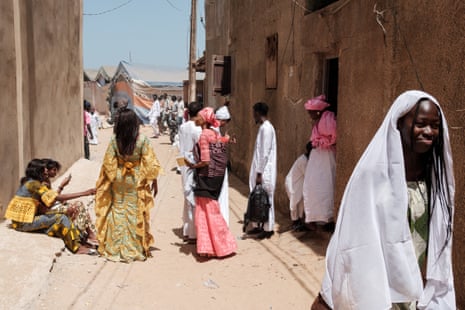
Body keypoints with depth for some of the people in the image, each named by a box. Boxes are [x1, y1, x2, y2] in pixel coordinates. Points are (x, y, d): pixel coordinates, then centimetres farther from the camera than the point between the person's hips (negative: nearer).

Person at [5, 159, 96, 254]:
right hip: (24, 222, -9)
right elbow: (58, 198, -23)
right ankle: (77, 247, -11)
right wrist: (84, 193, -24)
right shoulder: (33, 184, -17)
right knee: (61, 218, -14)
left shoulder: (28, 182, 12)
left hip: (23, 219, 9)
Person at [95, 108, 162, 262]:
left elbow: (108, 163, -6)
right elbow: (151, 164, -13)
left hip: (118, 181, 2)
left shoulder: (114, 140, -12)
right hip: (136, 181, -2)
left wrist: (111, 179, 9)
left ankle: (115, 249, 21)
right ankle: (135, 249, 16)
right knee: (136, 214, 9)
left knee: (118, 213, 13)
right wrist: (154, 181, 0)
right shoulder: (142, 140, -17)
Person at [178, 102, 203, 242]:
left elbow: (181, 147, 9)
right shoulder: (197, 129, -17)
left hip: (184, 165, 7)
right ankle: (193, 234, 6)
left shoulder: (182, 127, 5)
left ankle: (186, 231, 25)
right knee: (194, 198, 0)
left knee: (188, 196, 16)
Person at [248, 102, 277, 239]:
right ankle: (258, 225, 23)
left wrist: (259, 173, -18)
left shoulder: (266, 128, -16)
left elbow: (265, 153, -20)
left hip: (264, 172, -9)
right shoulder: (263, 127, 13)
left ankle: (268, 228, 9)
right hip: (260, 171, 9)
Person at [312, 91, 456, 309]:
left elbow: (440, 242, 5)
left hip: (423, 291, 5)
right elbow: (352, 238, -14)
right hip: (379, 291, -4)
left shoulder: (435, 174, -2)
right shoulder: (374, 172, -17)